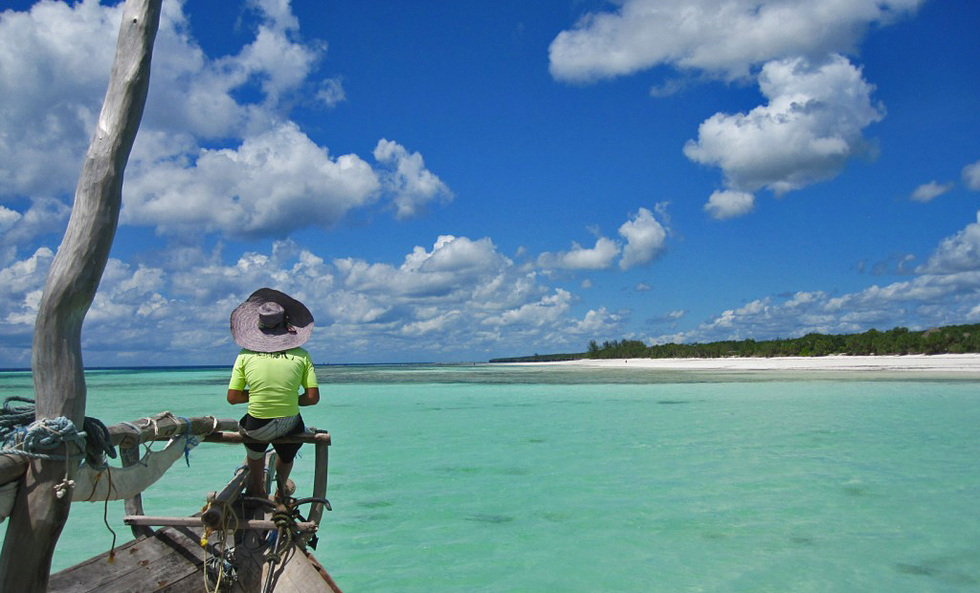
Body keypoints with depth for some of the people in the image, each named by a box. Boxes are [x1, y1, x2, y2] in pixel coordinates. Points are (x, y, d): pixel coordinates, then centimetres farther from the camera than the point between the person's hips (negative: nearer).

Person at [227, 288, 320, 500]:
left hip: (257, 428, 1)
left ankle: (257, 489, 44)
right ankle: (281, 488, 43)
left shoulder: (245, 355, -4)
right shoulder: (301, 355, -5)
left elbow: (232, 397, -2)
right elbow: (313, 397, -8)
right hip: (290, 426, 0)